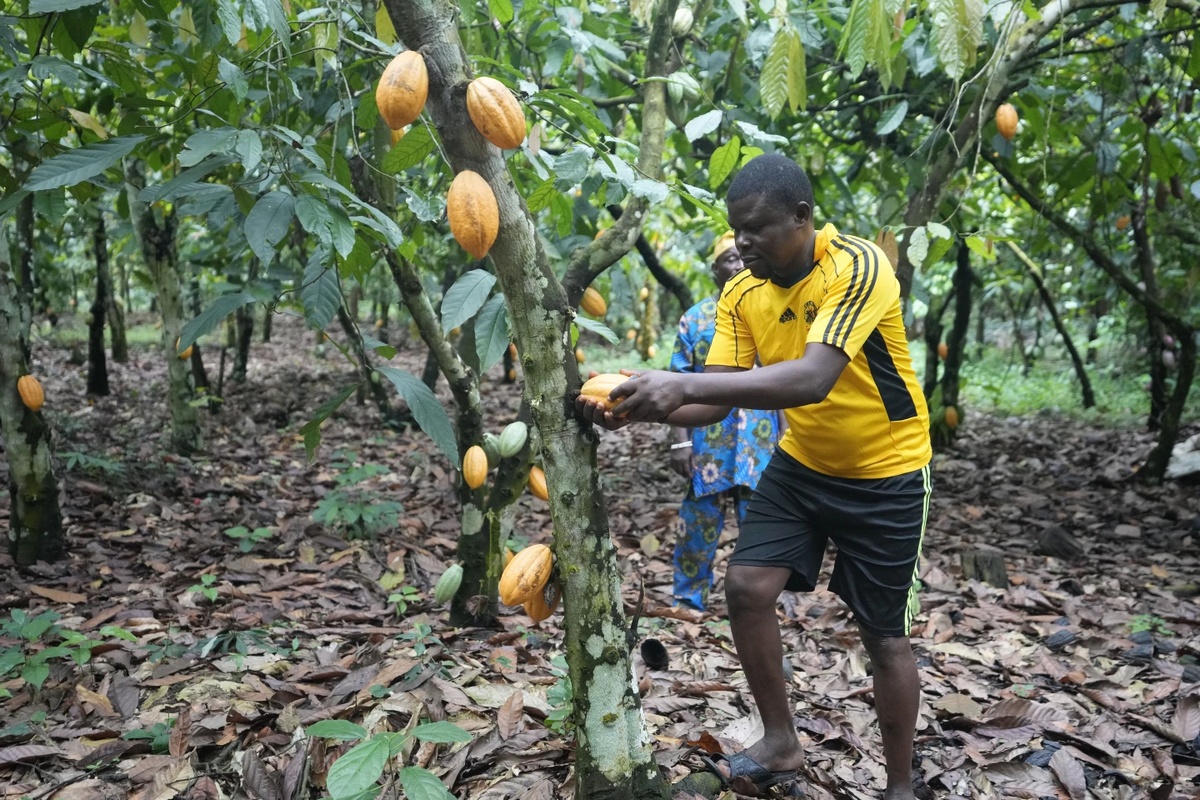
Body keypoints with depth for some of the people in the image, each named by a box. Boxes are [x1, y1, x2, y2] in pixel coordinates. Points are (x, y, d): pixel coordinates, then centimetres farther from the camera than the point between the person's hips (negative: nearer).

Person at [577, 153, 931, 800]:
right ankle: (781, 743, 16)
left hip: (885, 470, -5)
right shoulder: (741, 294, -7)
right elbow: (715, 401, -11)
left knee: (883, 633, 4)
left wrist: (684, 384, -48)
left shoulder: (857, 268, -27)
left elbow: (813, 379, -41)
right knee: (747, 586, -5)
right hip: (802, 461, 5)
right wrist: (637, 407, -31)